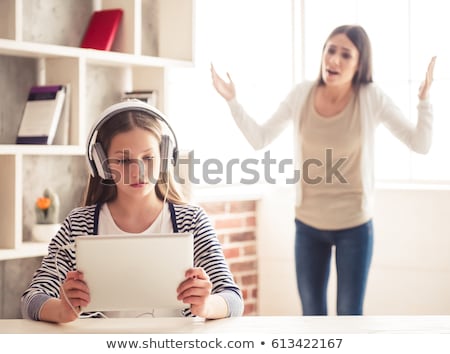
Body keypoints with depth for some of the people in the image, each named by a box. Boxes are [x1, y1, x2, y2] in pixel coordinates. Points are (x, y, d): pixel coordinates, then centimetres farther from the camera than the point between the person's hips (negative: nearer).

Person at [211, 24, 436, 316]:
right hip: (308, 224, 3)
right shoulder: (302, 94, -6)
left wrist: (424, 99, -24)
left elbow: (421, 145, -12)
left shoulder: (372, 98, -13)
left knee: (350, 316, 5)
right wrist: (232, 100, -5)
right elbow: (259, 139, 3)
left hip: (354, 226, -3)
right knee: (311, 314, 14)